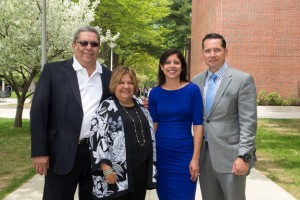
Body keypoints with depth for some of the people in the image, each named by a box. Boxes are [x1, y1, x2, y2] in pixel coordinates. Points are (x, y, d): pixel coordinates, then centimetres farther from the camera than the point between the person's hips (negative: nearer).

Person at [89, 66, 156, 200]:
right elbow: (98, 138, -15)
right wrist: (106, 168, -21)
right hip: (117, 174, -6)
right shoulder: (106, 108, -7)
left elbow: (150, 135, 18)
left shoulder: (140, 107, 12)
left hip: (141, 172, 6)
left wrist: (151, 167, 15)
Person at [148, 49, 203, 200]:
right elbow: (153, 125, 6)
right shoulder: (155, 93, 1)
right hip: (161, 154, 2)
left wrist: (195, 158, -10)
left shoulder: (192, 90, -5)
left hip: (184, 155, -2)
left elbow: (198, 125, -6)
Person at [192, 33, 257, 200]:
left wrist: (244, 156, -16)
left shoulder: (243, 80, -7)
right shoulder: (197, 80, 8)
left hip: (230, 155, -5)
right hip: (204, 153, 5)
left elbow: (248, 122, -12)